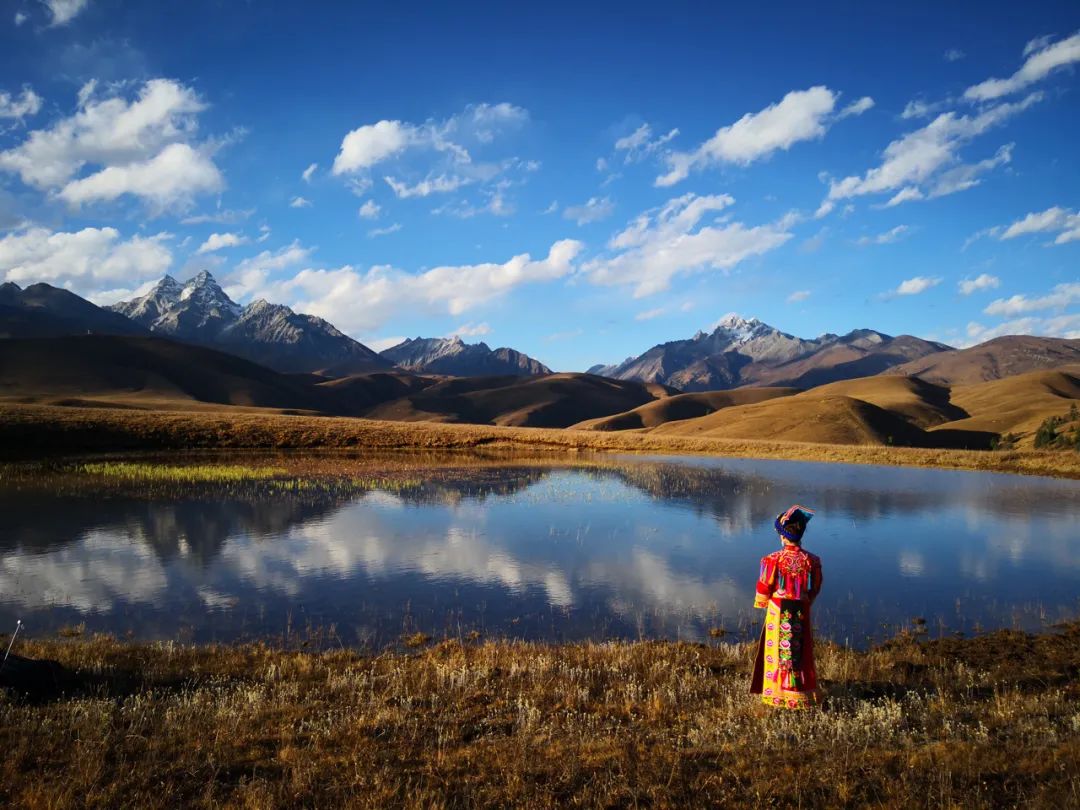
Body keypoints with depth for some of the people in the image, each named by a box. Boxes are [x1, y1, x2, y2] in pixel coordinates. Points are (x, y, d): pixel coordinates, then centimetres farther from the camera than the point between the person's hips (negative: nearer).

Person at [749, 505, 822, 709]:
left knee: (778, 650, 9)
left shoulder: (773, 559, -16)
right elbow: (816, 587, 4)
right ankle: (802, 692, 23)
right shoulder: (811, 560, -7)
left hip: (778, 612, -2)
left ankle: (778, 693, 16)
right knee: (801, 651, 14)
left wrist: (761, 603, 11)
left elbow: (764, 587, -8)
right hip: (801, 612, 2)